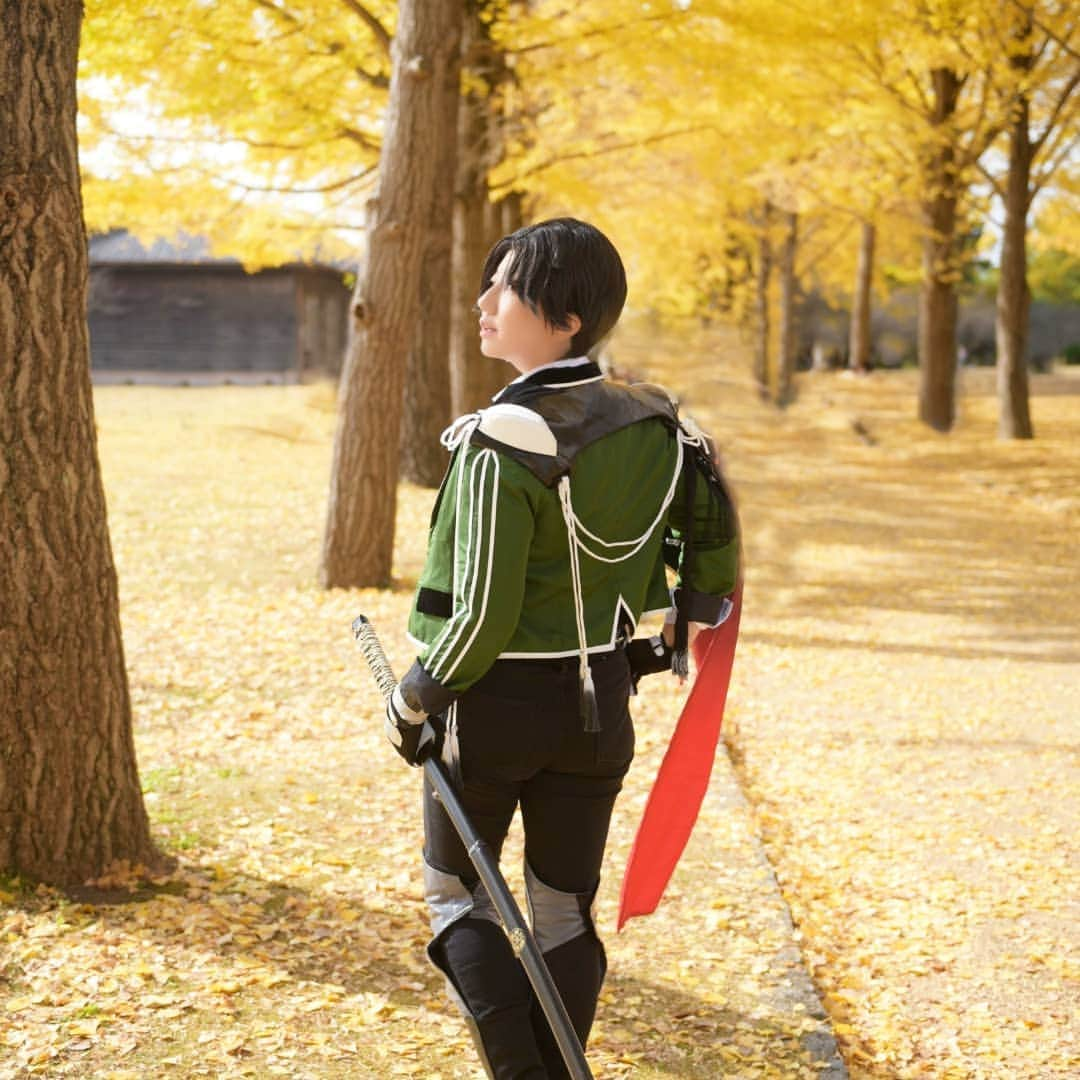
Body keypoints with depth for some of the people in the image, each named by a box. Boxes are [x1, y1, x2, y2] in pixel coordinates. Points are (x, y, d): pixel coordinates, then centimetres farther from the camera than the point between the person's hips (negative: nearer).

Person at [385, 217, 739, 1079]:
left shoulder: (503, 442, -22)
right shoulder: (655, 426, -3)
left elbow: (483, 613, -22)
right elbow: (715, 545, 8)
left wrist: (414, 701, -8)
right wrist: (679, 638, 23)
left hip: (496, 704, -5)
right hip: (602, 701, 5)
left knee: (455, 890, 15)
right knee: (565, 909, 15)